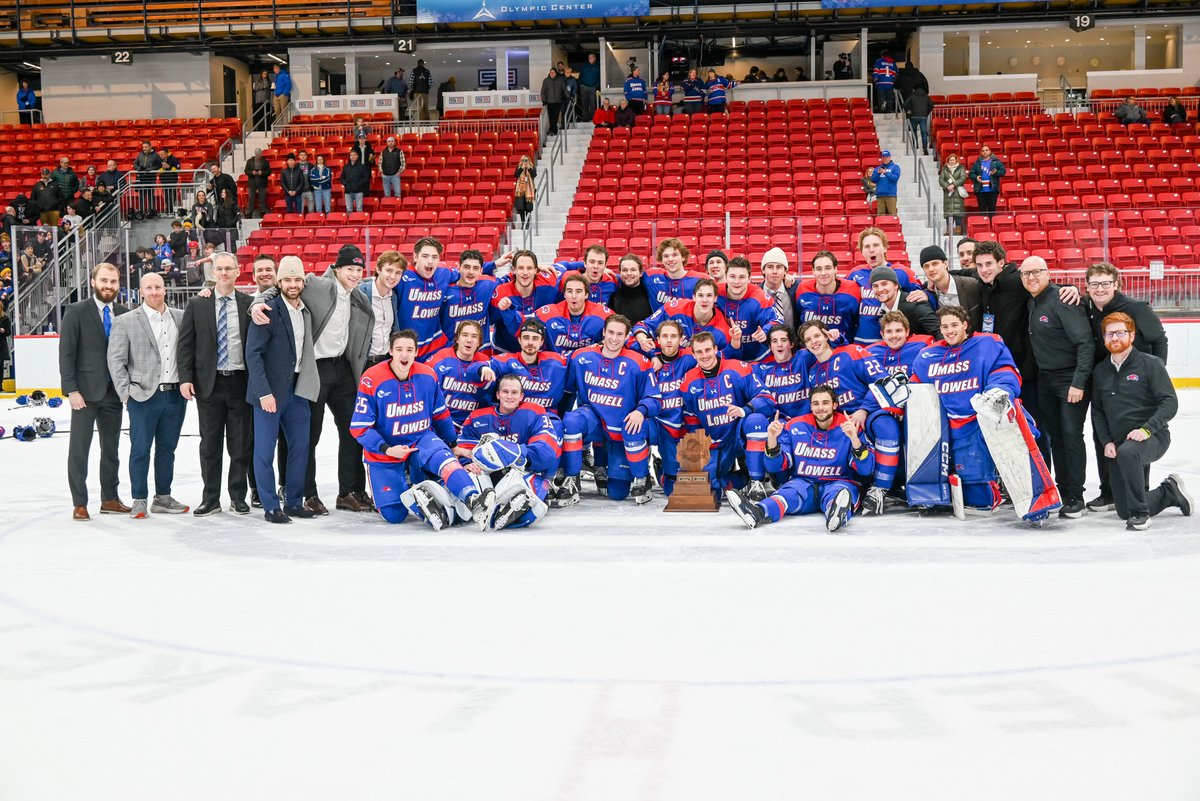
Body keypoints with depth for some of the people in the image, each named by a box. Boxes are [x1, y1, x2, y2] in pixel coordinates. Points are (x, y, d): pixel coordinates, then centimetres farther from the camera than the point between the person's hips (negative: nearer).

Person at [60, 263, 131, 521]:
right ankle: (79, 504, 8)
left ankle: (109, 499, 22)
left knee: (111, 448, 11)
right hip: (85, 392, -4)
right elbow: (66, 353, -7)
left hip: (114, 393, 4)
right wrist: (72, 390, -13)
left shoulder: (124, 314, 7)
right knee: (79, 449, 0)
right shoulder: (77, 312, -4)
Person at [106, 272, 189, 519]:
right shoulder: (125, 322, -1)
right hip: (144, 396, -3)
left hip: (175, 395, 3)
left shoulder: (181, 318, 7)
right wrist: (126, 392, -7)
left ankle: (162, 498, 21)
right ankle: (139, 501, 12)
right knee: (140, 450, 2)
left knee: (167, 449, 11)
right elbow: (115, 360, -3)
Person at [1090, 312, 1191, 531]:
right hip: (1117, 444, 5)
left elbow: (1170, 403, -12)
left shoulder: (1150, 363, -6)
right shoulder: (1101, 370, 9)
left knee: (1127, 452, -41)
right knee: (1124, 511, 3)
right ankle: (1170, 491, 31)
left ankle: (1140, 514, -25)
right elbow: (1097, 410, 13)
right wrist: (1106, 441, -1)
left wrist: (1146, 429, -24)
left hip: (1153, 437, -5)